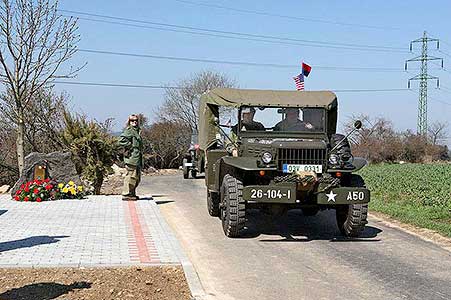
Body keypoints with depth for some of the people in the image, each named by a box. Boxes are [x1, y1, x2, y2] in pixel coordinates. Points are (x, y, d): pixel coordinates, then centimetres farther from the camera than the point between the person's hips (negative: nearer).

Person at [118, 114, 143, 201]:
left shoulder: (136, 130, 20)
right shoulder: (129, 130, -9)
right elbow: (122, 141, -22)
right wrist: (131, 146, -16)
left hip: (137, 157, 10)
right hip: (132, 157, -10)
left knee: (137, 177, 14)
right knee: (131, 175, -9)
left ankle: (132, 193, 22)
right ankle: (126, 194, -6)